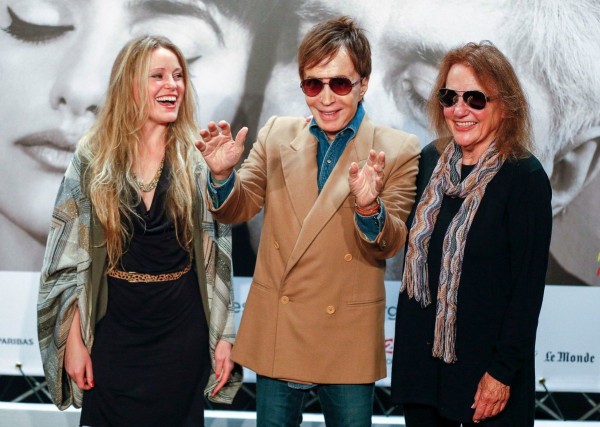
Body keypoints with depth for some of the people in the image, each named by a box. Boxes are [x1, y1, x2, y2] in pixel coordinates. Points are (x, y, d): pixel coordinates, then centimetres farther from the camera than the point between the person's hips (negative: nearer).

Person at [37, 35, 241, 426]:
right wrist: (74, 339, -4)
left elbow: (219, 258, 1)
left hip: (182, 330, 0)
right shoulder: (93, 158, -1)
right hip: (113, 329, 0)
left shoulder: (200, 161, -1)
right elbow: (70, 257, -1)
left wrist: (224, 336, -2)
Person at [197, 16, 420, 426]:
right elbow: (238, 209, 2)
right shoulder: (277, 134, 3)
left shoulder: (398, 150, -7)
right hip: (276, 334, 3)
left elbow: (390, 246, -11)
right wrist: (223, 174, -18)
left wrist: (369, 207, -32)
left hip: (348, 342, -2)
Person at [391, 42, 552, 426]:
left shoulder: (525, 177, -12)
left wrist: (503, 372, -14)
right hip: (420, 358, 5)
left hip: (485, 364, -5)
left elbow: (528, 287, -13)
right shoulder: (431, 161, 3)